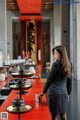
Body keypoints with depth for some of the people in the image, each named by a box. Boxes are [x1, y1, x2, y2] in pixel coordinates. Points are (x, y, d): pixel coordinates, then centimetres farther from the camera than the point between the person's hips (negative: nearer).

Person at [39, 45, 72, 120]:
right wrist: (68, 93, 21)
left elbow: (50, 79, -9)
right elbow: (69, 81, 13)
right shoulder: (68, 65, 7)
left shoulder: (56, 64, -12)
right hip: (64, 93, 7)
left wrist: (43, 91, 1)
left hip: (55, 93, -7)